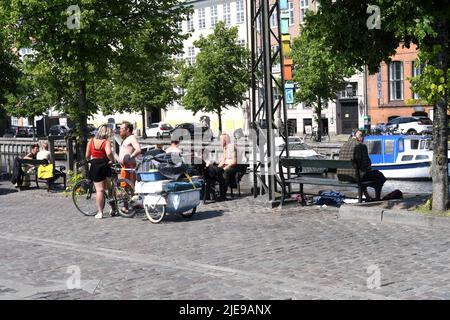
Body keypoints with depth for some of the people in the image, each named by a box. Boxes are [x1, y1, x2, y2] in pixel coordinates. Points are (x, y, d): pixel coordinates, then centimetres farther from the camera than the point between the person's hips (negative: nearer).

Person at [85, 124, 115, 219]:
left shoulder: (91, 141, 1)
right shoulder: (106, 142, -10)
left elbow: (87, 156, 4)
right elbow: (109, 153, -28)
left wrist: (90, 161, 24)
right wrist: (112, 160, -11)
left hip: (95, 166, 1)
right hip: (105, 165, -1)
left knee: (99, 190, 3)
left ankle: (100, 212, 1)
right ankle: (113, 208, 18)